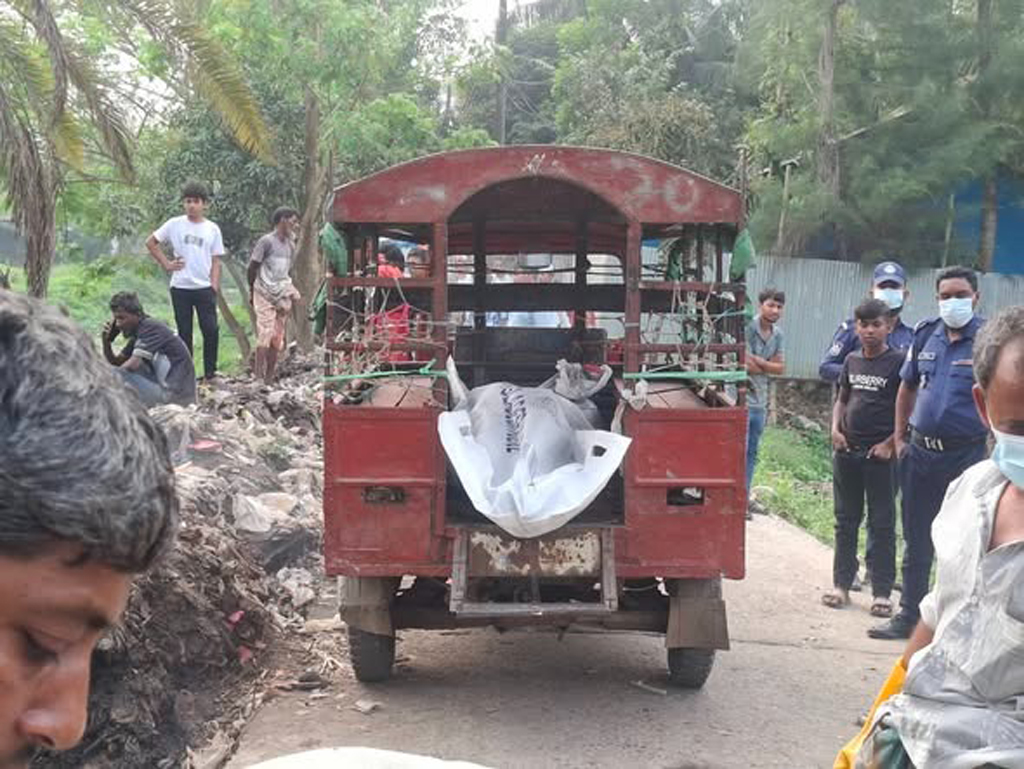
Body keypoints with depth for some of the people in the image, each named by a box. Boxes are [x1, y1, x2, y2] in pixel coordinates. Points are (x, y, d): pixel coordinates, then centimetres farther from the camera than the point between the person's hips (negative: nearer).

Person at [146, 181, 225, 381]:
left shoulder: (212, 229, 5)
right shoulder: (175, 225, 2)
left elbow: (216, 261, 5)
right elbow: (151, 243, 9)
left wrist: (215, 287, -4)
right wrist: (166, 264, 1)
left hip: (204, 288, 0)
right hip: (180, 287, 0)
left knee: (211, 330, -6)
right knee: (184, 332, 6)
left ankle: (210, 374, 6)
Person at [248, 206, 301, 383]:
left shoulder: (290, 244, 13)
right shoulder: (266, 241, -9)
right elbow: (252, 267, -4)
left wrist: (289, 289, 11)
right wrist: (252, 291, 3)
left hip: (282, 296, 7)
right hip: (265, 295, -6)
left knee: (277, 339, 5)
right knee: (265, 335, -12)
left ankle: (269, 379, 11)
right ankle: (259, 376, -9)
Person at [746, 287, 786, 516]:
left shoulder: (777, 334, 10)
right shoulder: (748, 328, -15)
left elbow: (780, 368, 5)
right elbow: (744, 366, -22)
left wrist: (757, 362, -11)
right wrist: (768, 367, -5)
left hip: (760, 402, 8)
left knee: (751, 454, 13)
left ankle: (744, 499, 20)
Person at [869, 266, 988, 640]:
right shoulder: (926, 334, 5)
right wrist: (899, 438, 13)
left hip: (965, 456, -5)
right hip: (920, 452, 5)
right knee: (916, 541, 14)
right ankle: (908, 616, 27)